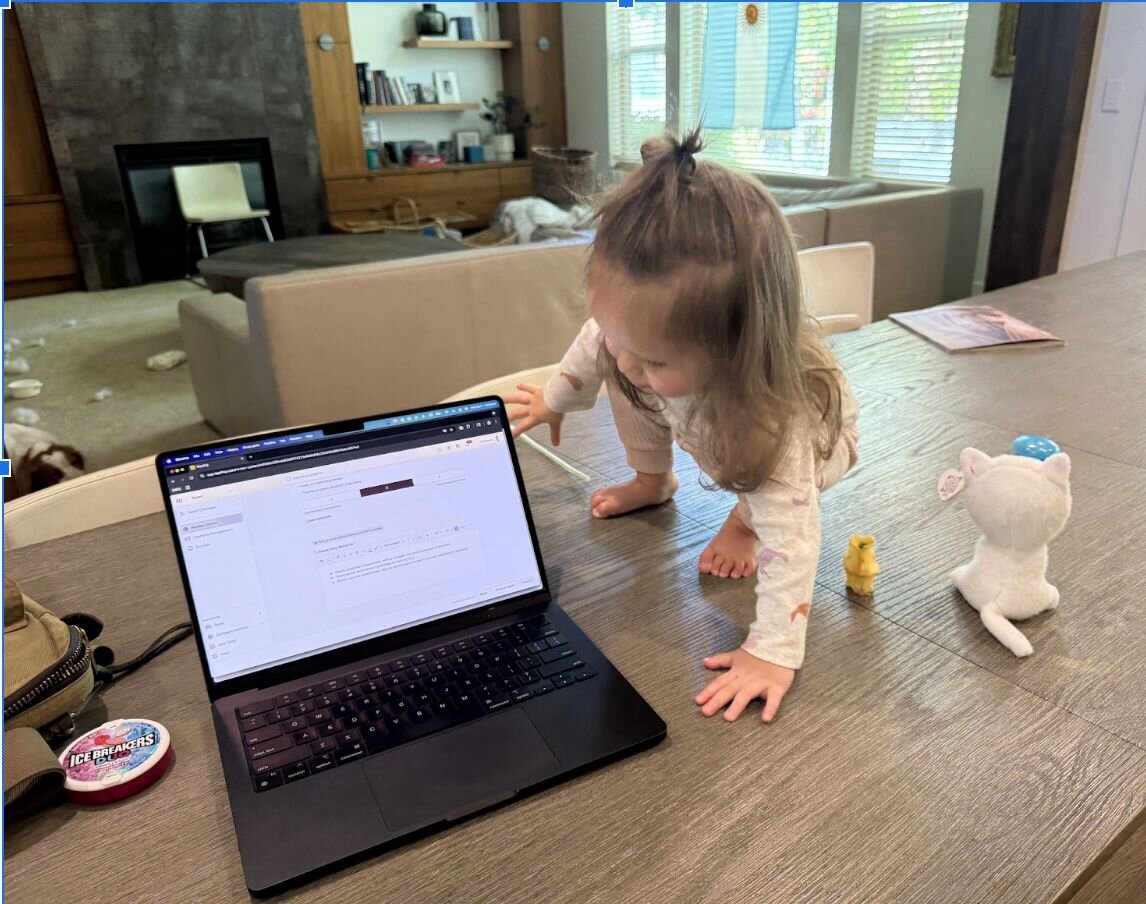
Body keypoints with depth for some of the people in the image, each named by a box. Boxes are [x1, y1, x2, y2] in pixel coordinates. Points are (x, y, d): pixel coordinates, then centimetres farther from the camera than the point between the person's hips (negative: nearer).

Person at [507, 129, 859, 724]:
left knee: (772, 508, -32)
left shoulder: (776, 411, -49)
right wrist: (554, 398, 8)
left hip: (815, 433, -5)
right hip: (705, 424, 5)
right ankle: (652, 482, 14)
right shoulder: (642, 323, -34)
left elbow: (790, 534, -44)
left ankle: (743, 520, 3)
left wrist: (773, 651, -43)